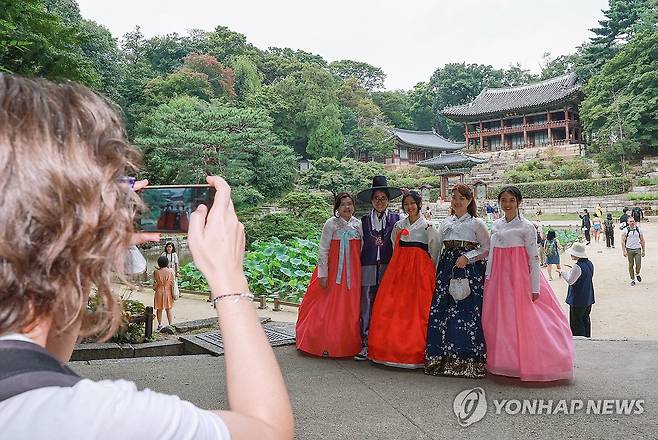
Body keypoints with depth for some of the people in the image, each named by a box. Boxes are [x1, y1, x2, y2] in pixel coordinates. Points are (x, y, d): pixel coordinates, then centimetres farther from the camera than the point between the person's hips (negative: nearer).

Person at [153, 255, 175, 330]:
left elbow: (155, 283, -2)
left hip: (159, 292, 0)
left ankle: (160, 324, 18)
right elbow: (173, 283, -2)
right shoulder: (171, 271, -9)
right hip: (168, 292, 0)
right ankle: (170, 324, 9)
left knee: (159, 309, 13)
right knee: (169, 309, 10)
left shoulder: (156, 272, -10)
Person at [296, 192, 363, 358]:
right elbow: (323, 250, -8)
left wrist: (359, 272, 7)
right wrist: (323, 274, -11)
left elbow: (361, 249, 10)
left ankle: (348, 345, 20)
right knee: (327, 308, 1)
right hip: (333, 270, -4)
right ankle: (325, 345, 11)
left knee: (350, 310, 8)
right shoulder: (331, 224, -7)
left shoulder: (358, 224, 5)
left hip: (353, 273, 4)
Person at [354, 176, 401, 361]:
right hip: (368, 268, 1)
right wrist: (359, 267, 3)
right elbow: (360, 244, 11)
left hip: (388, 268, -1)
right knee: (366, 307, -1)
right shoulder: (364, 220, 11)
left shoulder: (395, 219, 7)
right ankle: (365, 345, 5)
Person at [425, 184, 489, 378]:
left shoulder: (477, 223, 2)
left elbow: (487, 249, 1)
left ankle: (467, 361, 0)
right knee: (440, 311, -1)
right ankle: (443, 358, 8)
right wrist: (436, 272, 13)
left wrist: (467, 257, -12)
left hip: (470, 271, -5)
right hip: (447, 270, 5)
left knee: (467, 312, -9)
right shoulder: (445, 223, 16)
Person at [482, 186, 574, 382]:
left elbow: (534, 258, -8)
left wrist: (535, 288, -12)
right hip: (498, 279, 5)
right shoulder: (496, 226, 10)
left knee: (521, 320, -3)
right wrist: (488, 279, 10)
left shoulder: (526, 227, -6)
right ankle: (504, 361, 21)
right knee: (498, 320, 7)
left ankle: (526, 364, 11)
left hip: (519, 279, -5)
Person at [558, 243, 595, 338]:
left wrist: (562, 273, -4)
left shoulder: (578, 267, -23)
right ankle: (587, 337, 29)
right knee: (585, 319, 20)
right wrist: (571, 271, 13)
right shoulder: (589, 264, 3)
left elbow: (570, 281, -17)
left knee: (576, 322, 2)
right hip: (588, 298, 9)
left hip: (578, 300, -9)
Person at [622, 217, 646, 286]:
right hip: (629, 249, -1)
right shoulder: (625, 231, -1)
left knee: (638, 264, -8)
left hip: (637, 249, 1)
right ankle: (632, 279, 13)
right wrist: (624, 251, -10)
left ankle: (637, 274, 22)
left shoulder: (639, 230, 5)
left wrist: (643, 250, 8)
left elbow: (642, 240, 11)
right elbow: (623, 241, -2)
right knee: (631, 265, 3)